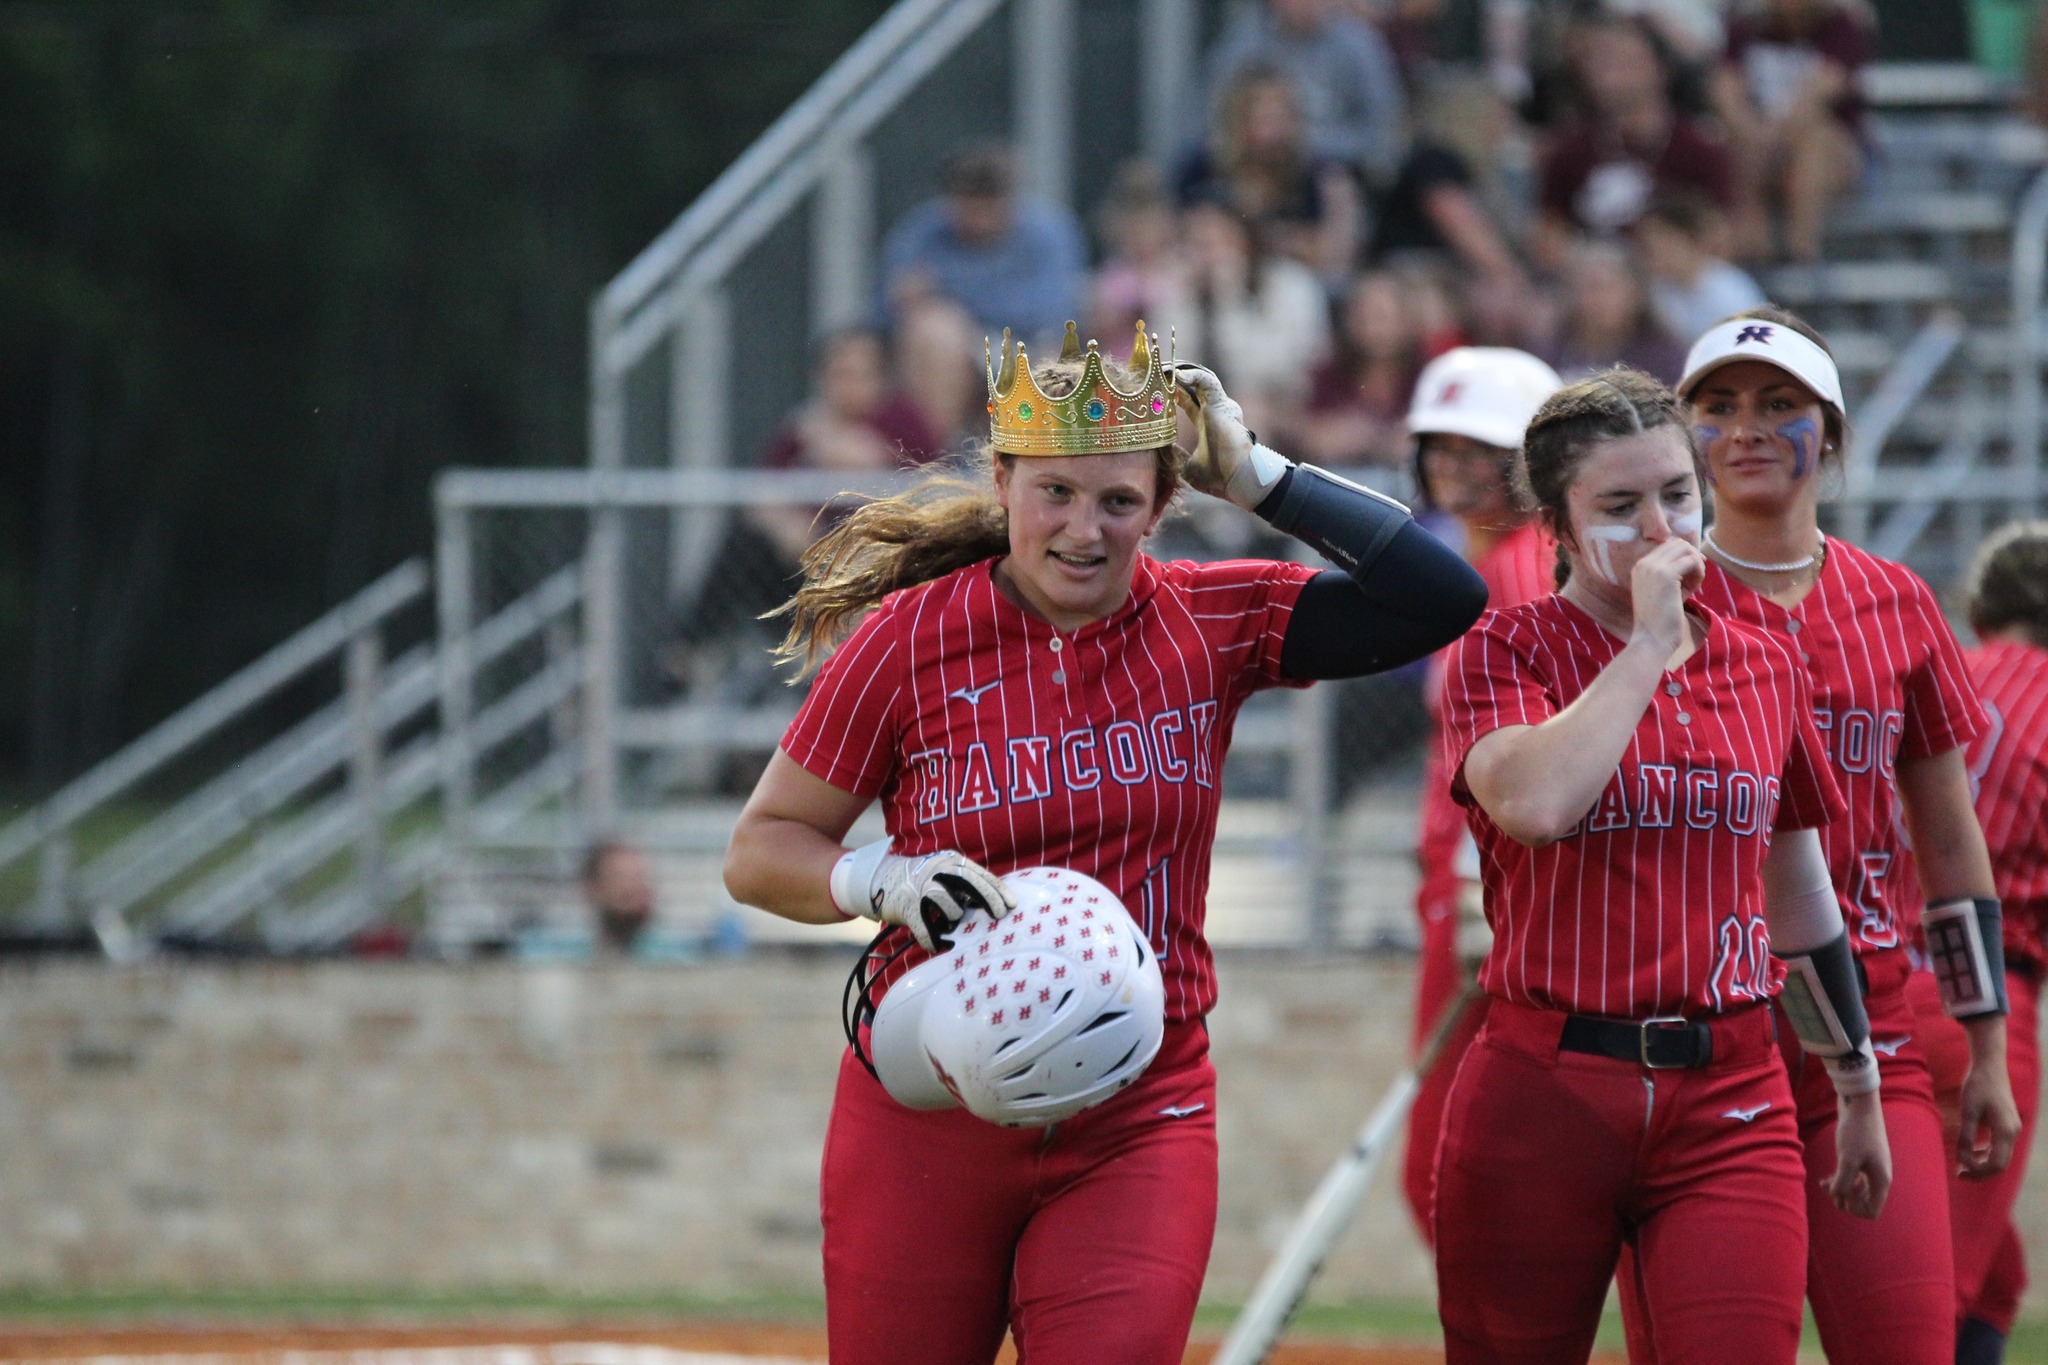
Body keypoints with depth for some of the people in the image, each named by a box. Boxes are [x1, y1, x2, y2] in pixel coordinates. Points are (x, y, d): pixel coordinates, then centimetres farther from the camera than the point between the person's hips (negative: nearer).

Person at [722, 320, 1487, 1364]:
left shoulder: (1213, 626, 1)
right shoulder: (908, 640, -4)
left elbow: (1442, 598, -9)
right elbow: (760, 850, 3)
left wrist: (1256, 479, -7)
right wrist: (883, 879, -17)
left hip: (1138, 1130, 1)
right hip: (926, 1128, 0)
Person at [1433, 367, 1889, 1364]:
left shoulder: (1765, 672, 11)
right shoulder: (1502, 655, -1)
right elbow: (1537, 803, -23)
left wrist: (1857, 1092, 26)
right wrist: (1650, 644, -14)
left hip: (1726, 1105, 2)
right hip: (1541, 1096, -2)